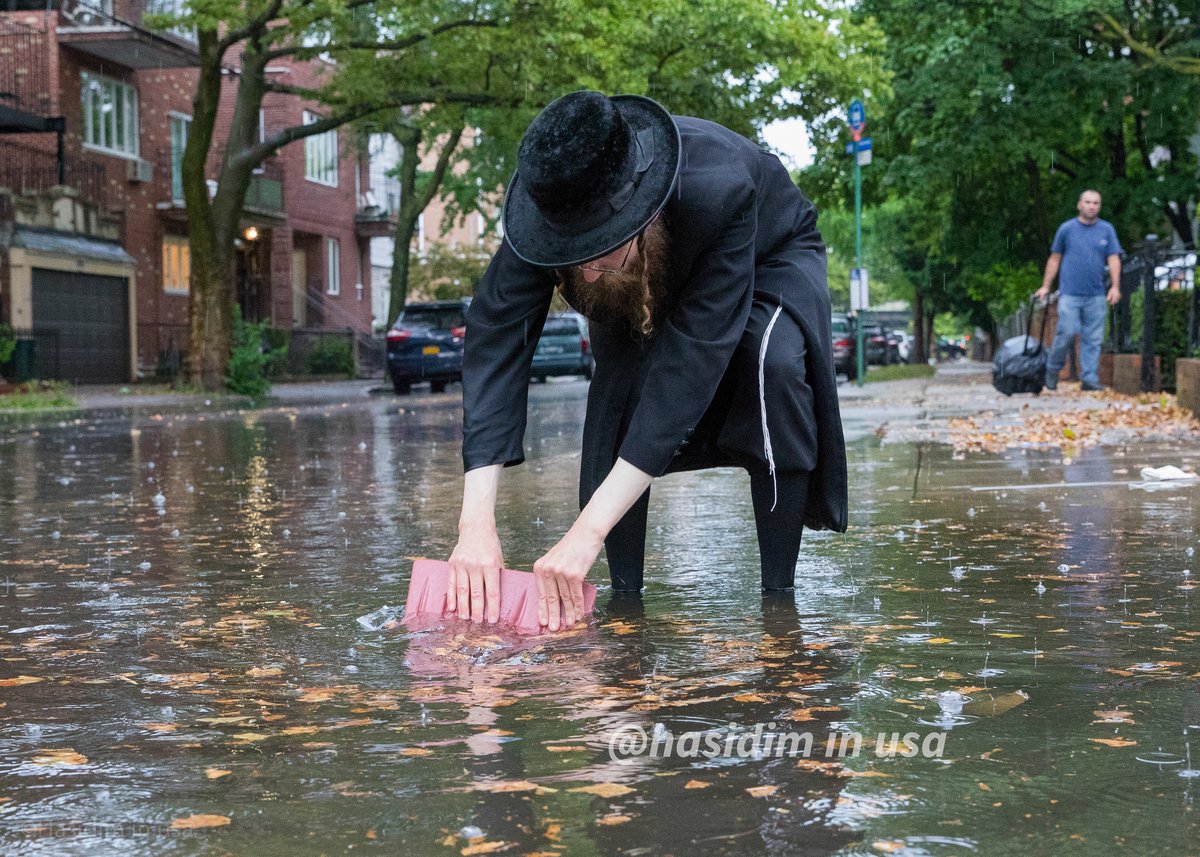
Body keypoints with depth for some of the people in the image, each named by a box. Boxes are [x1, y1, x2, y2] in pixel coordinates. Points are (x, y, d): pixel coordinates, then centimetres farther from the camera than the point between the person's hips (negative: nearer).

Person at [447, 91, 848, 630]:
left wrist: (588, 531, -54)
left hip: (767, 258, -3)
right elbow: (495, 342, -38)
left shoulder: (718, 192, -46)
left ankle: (779, 597, -22)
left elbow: (690, 362, -49)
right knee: (618, 385, -26)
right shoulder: (549, 206, -35)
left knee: (774, 363, -33)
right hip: (646, 284, 3)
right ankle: (623, 596, -12)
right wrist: (476, 521, -50)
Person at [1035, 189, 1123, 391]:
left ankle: (1089, 378, 5)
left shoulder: (1107, 230, 9)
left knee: (1093, 338, 1)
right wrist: (1046, 286, 8)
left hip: (1096, 295, 2)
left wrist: (1115, 286, -6)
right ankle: (1052, 369, 10)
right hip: (1070, 292, -2)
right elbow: (1054, 259, 10)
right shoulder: (1067, 229, 5)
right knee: (1067, 332, -10)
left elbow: (1114, 260, 6)